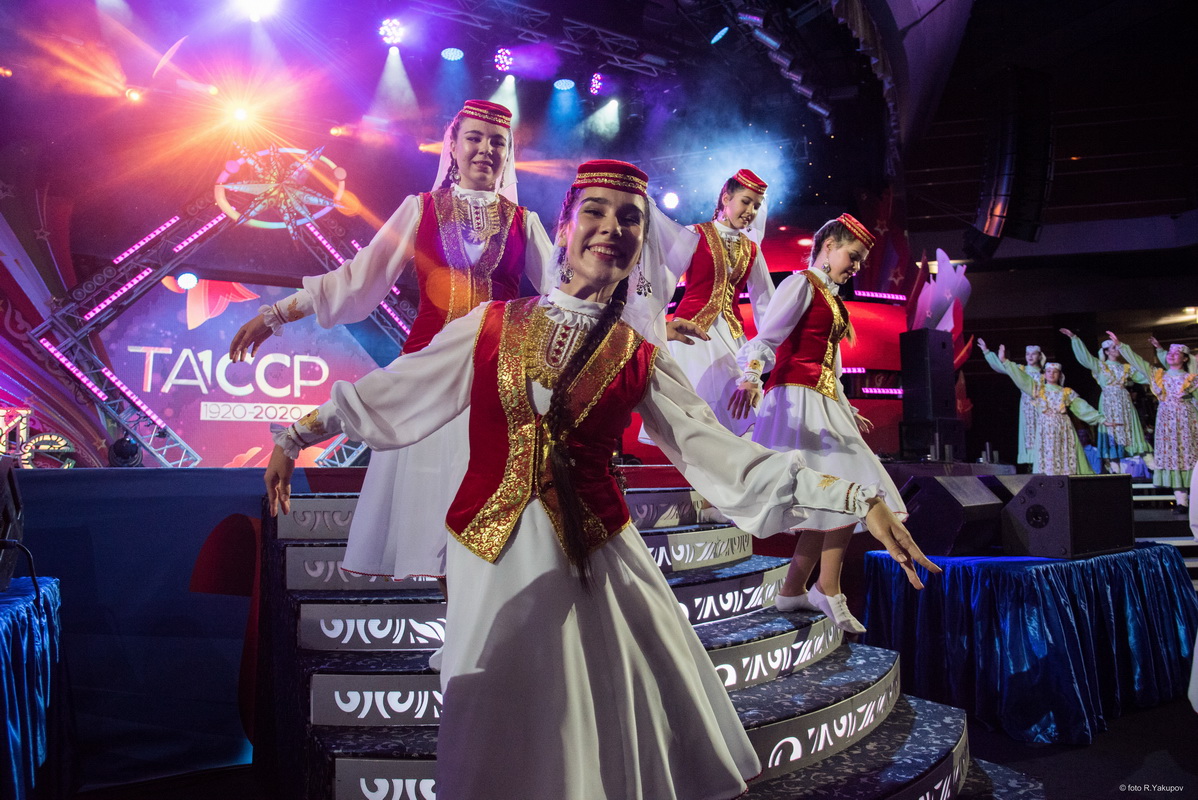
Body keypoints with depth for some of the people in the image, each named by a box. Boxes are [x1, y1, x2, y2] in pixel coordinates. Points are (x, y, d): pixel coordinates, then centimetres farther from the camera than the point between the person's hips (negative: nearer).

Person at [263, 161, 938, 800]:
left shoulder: (641, 362, 2)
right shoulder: (492, 326, 1)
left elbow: (723, 456, -4)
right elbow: (385, 394, 9)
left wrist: (858, 500, -11)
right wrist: (293, 438, 13)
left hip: (598, 558, 0)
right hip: (496, 557, 0)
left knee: (612, 727, 6)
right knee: (506, 742, 11)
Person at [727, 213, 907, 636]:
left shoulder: (831, 297, 24)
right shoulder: (801, 284, -3)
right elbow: (767, 337, -18)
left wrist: (848, 412, 36)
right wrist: (751, 377, -37)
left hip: (824, 403, 10)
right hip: (796, 400, -10)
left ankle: (793, 591, 10)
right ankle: (828, 590, -3)